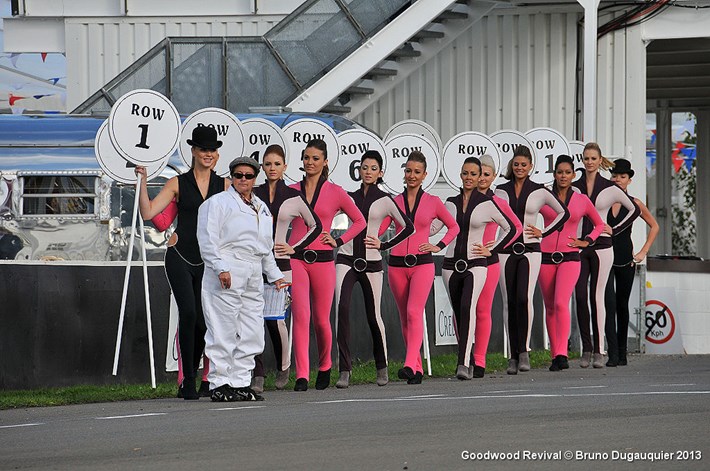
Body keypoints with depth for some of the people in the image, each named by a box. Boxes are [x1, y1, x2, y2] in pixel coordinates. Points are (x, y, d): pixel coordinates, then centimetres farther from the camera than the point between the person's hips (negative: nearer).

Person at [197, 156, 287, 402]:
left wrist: (274, 275, 27)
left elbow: (267, 246, 30)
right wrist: (221, 267, -19)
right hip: (226, 273, -7)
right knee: (223, 331, -7)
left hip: (253, 277, 7)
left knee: (251, 334, 4)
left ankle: (241, 383, 8)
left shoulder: (261, 207, 23)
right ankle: (219, 385, -6)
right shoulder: (218, 202, 1)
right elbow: (208, 240, -9)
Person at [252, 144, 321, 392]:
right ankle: (257, 374, -9)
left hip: (279, 263, -1)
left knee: (275, 319, -5)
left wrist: (295, 248, 7)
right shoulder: (252, 194, 8)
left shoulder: (294, 197, 5)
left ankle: (283, 366, 20)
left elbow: (315, 226, 15)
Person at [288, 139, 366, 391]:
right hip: (296, 259, 0)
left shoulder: (335, 192, 5)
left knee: (321, 320, 6)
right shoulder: (291, 191, 8)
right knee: (300, 315, -15)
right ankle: (302, 375, -17)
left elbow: (359, 221, 14)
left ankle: (325, 367, 31)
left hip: (322, 259, 0)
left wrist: (339, 241, 4)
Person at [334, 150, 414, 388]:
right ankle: (344, 370, -20)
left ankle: (382, 367, 27)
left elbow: (408, 227, 5)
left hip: (371, 263, -1)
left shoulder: (384, 200, 3)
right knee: (342, 309, -19)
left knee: (374, 315, 6)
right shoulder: (349, 197, 9)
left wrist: (384, 245, 0)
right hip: (346, 260, 1)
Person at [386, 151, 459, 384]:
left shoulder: (432, 202, 5)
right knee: (405, 318, 7)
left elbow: (453, 226, 16)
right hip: (397, 265, 3)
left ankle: (410, 366, -28)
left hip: (422, 264, -3)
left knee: (414, 312, -20)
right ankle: (417, 368, 16)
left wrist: (439, 246, 2)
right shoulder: (394, 202, 8)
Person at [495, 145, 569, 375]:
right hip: (506, 250, 2)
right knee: (509, 303, 1)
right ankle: (513, 356, 6)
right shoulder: (501, 191, 8)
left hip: (530, 250, -2)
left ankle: (524, 350, -9)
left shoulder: (540, 191, 3)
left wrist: (543, 232, 4)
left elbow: (563, 213, 12)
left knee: (524, 298, -19)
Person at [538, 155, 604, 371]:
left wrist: (586, 242, 7)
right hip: (546, 256, 2)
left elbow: (599, 224, 20)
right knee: (550, 307, 5)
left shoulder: (582, 200, 7)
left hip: (570, 258, -2)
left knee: (561, 303, -20)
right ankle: (555, 356, 14)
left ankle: (562, 354, -25)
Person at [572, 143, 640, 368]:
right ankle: (586, 349, 2)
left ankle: (599, 351, 1)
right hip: (578, 246, 2)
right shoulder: (573, 188, 7)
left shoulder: (609, 188, 2)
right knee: (580, 297, -4)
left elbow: (634, 210, 11)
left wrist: (615, 230, 5)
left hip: (601, 246, -2)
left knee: (597, 297, -2)